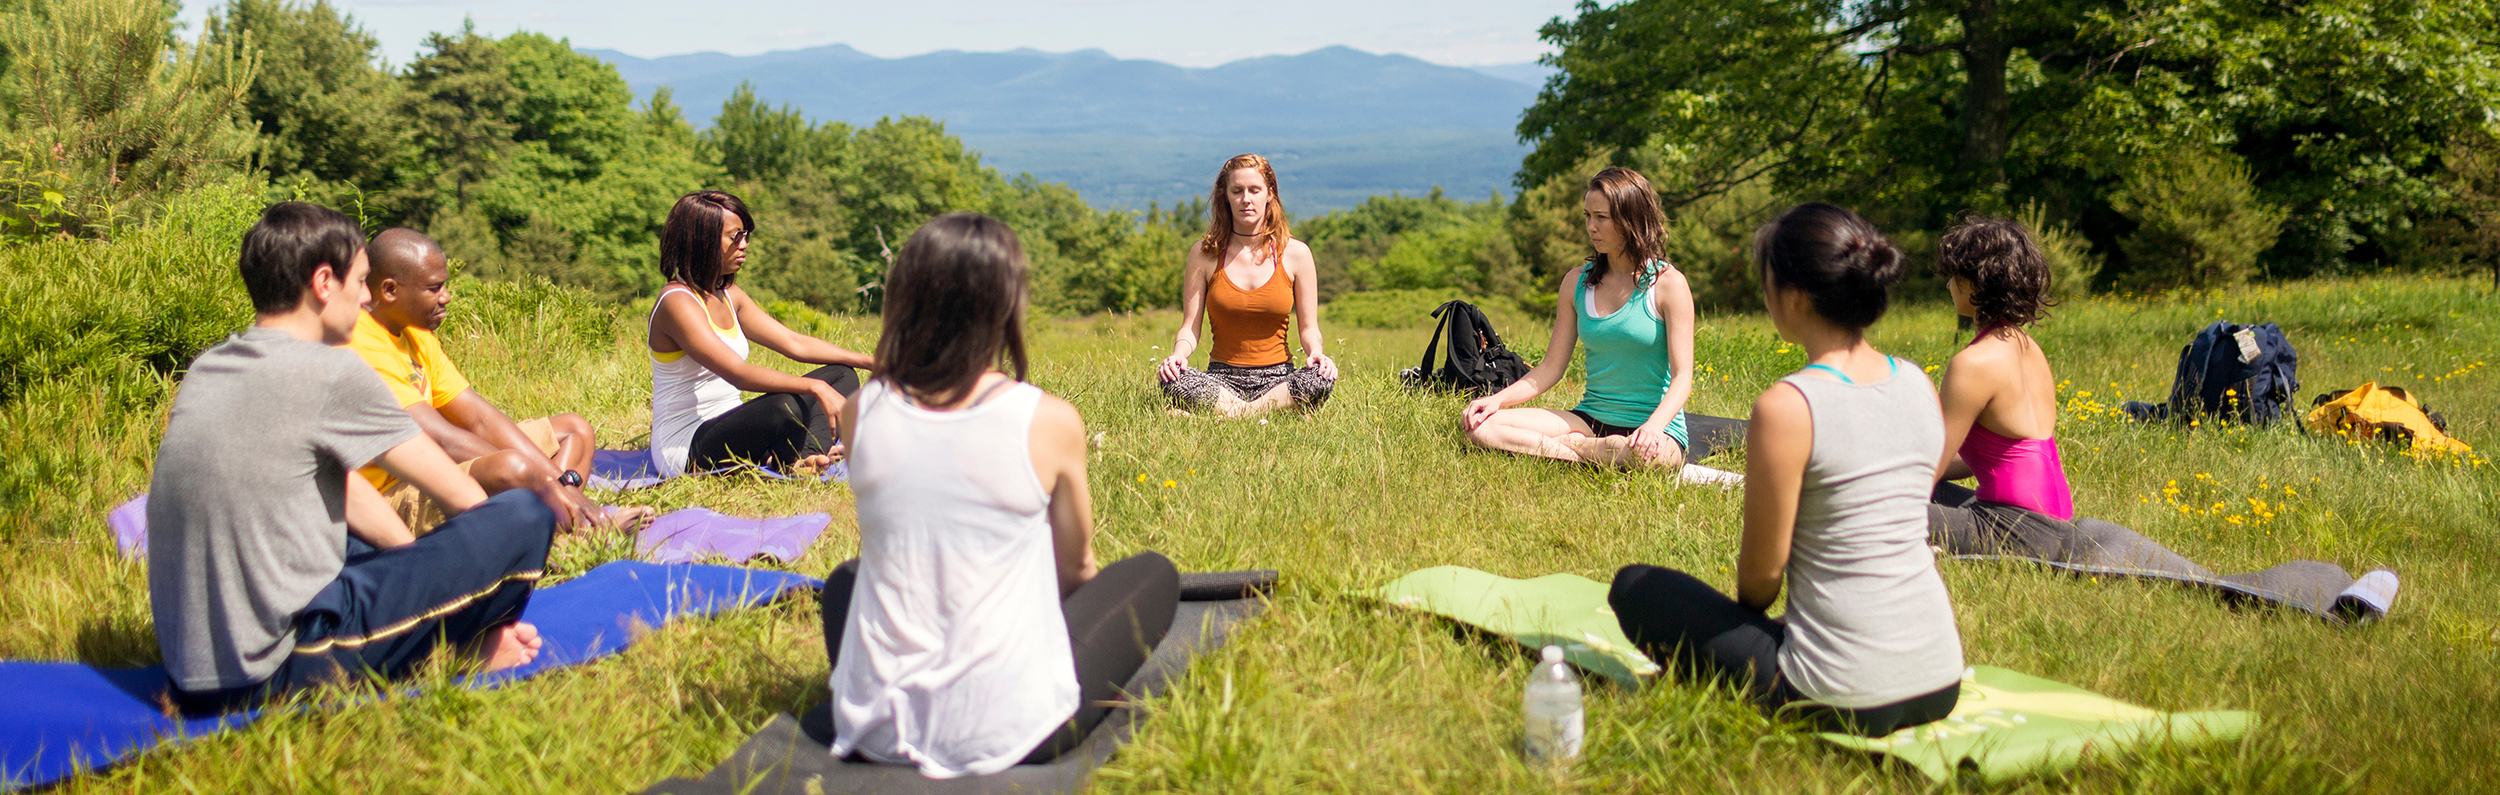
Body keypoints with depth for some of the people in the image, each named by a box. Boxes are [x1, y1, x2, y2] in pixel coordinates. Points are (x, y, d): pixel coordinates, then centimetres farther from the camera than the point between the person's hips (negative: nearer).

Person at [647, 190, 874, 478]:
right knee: (785, 405, -37)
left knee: (842, 375, 4)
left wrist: (876, 362, 3)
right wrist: (815, 387, -35)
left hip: (726, 431, 10)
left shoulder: (728, 295, 12)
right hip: (686, 451, -10)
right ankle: (789, 464, -7)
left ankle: (808, 459, -21)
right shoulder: (678, 302, -17)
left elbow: (795, 343, 11)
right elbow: (739, 374, -28)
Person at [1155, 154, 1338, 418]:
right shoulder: (1204, 254, 2)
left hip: (1277, 377, 1)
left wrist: (1317, 353, -18)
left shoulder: (1295, 254, 2)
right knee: (1174, 380, -34)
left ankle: (1226, 414, -26)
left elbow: (1309, 328, 5)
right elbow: (1190, 328, 0)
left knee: (1321, 379, -34)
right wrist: (1178, 354, -22)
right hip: (1222, 377, 0)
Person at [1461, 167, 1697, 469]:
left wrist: (1653, 426, -31)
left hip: (1656, 425, -4)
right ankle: (1587, 452, -16)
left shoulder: (1668, 284, -6)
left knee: (1640, 454, -43)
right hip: (1590, 419, 4)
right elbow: (1550, 368, 10)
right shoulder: (1577, 282, 9)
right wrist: (1498, 399, -7)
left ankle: (1569, 446, -13)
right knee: (1480, 424, -15)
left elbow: (1682, 377, -11)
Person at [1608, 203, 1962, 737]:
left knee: (1634, 588, 9)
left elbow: (1762, 572, -11)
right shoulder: (1919, 385, 2)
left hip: (1845, 701, -8)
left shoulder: (1787, 408, -19)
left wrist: (1748, 613, 14)